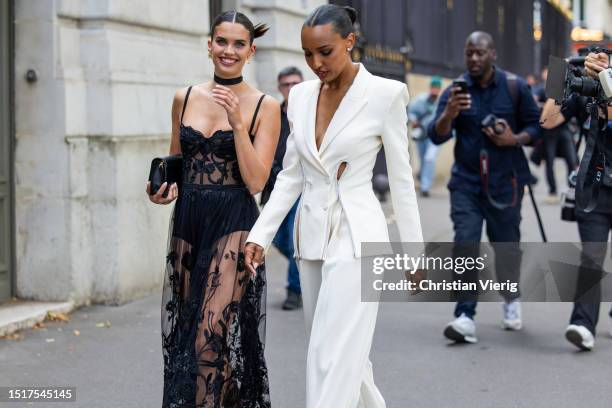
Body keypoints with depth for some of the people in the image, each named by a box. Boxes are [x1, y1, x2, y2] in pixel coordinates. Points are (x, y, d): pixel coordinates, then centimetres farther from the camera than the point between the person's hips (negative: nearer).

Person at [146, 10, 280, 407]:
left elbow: (255, 181, -11)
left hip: (233, 225, -5)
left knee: (215, 336, -11)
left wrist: (237, 121, -17)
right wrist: (166, 190, -1)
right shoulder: (185, 98, 8)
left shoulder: (265, 106, -3)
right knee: (181, 332, 10)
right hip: (186, 221, 5)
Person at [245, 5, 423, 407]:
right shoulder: (301, 95, 6)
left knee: (333, 358, -10)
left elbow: (402, 178, -4)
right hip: (312, 235, 6)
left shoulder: (384, 94, -9)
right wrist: (260, 234, 1)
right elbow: (291, 175, 10)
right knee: (344, 349, 16)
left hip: (356, 236, -6)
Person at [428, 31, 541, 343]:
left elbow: (536, 125, 6)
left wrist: (515, 139, -15)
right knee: (465, 244, -12)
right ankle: (465, 317, -15)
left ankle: (511, 301, 36)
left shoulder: (515, 87, 0)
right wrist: (449, 114, -27)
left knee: (506, 244, 9)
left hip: (505, 182, 0)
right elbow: (436, 136, -7)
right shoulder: (454, 91, 1)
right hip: (466, 182, 0)